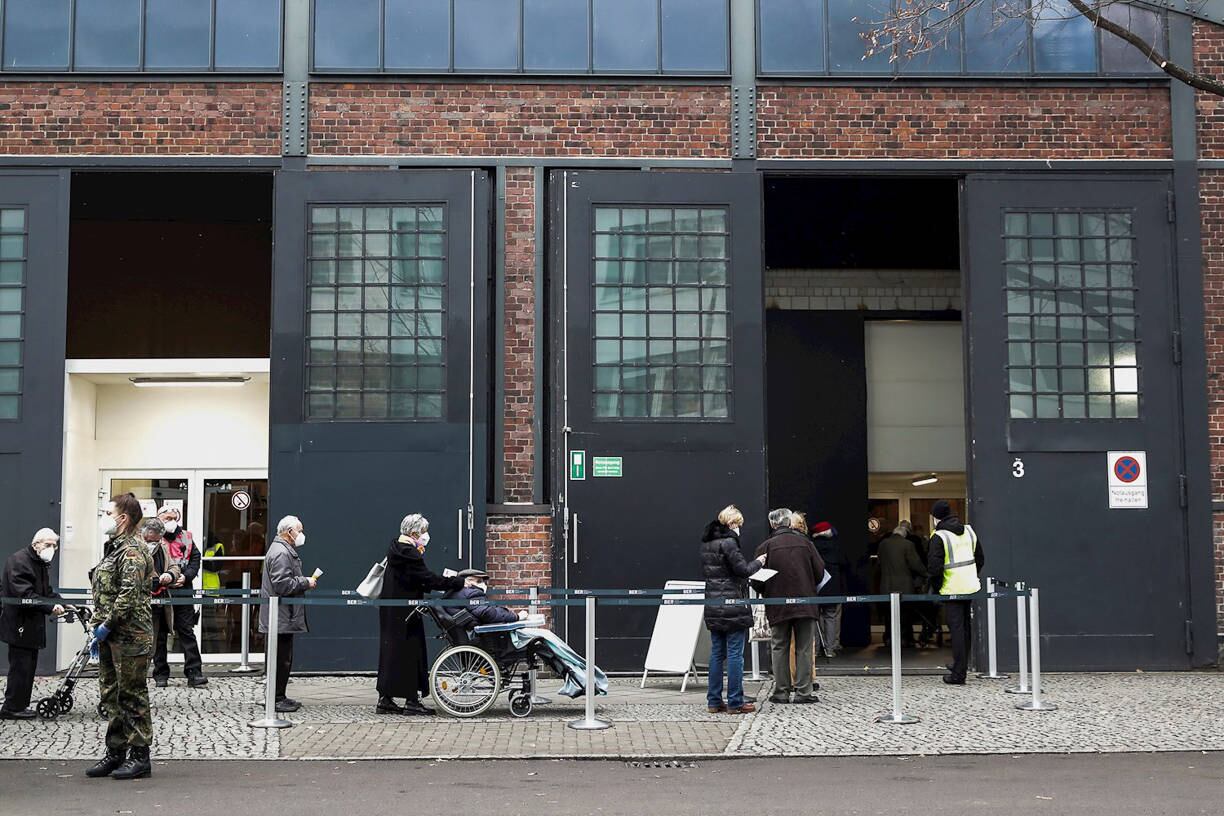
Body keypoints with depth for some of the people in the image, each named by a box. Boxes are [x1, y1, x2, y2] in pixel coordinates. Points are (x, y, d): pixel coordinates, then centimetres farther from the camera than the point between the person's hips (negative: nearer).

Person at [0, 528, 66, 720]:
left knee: (29, 666, 12)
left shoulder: (43, 564, 16)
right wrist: (51, 608, -26)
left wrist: (62, 603, 0)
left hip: (32, 624, 10)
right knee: (21, 666, -8)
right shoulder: (18, 560, -16)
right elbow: (24, 595, -24)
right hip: (19, 623, -10)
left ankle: (20, 705, 19)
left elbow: (47, 592, 18)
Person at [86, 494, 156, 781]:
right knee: (111, 695, 14)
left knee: (132, 695, -2)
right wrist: (99, 628, 16)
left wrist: (107, 625, -20)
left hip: (129, 637, -10)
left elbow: (129, 594, -23)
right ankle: (115, 753, 22)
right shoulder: (114, 547, 17)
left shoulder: (132, 550, -14)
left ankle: (139, 756, 5)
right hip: (110, 637, 10)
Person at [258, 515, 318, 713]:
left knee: (283, 658, 14)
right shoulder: (281, 553, -17)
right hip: (282, 617, -11)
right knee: (282, 658, -6)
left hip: (284, 616, 11)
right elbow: (283, 585, -23)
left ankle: (279, 696, 20)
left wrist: (304, 581, 16)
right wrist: (306, 582, -14)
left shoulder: (285, 551, 19)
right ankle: (276, 699, -2)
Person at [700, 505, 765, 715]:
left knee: (716, 653, 11)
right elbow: (743, 569, -15)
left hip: (713, 607, 8)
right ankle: (735, 702, 0)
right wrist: (758, 562, 4)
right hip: (733, 606, -8)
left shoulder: (706, 543, 12)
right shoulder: (728, 542, -15)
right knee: (735, 654, -3)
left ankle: (714, 701, 14)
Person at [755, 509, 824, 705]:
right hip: (805, 603, 1)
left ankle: (781, 692, 8)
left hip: (778, 605, -1)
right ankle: (803, 692, 3)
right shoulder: (804, 542, 2)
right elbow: (820, 571, 2)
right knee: (804, 648, 5)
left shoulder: (766, 546, -4)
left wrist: (767, 594, 16)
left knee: (780, 648, 8)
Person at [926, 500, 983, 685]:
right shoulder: (969, 531, 8)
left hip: (952, 589, -6)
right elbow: (980, 559, 14)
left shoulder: (939, 537, -14)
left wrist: (936, 588, -2)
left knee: (956, 630, -3)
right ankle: (962, 666, 31)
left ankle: (958, 675, -2)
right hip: (971, 587, 6)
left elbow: (934, 567, -19)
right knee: (966, 627, 18)